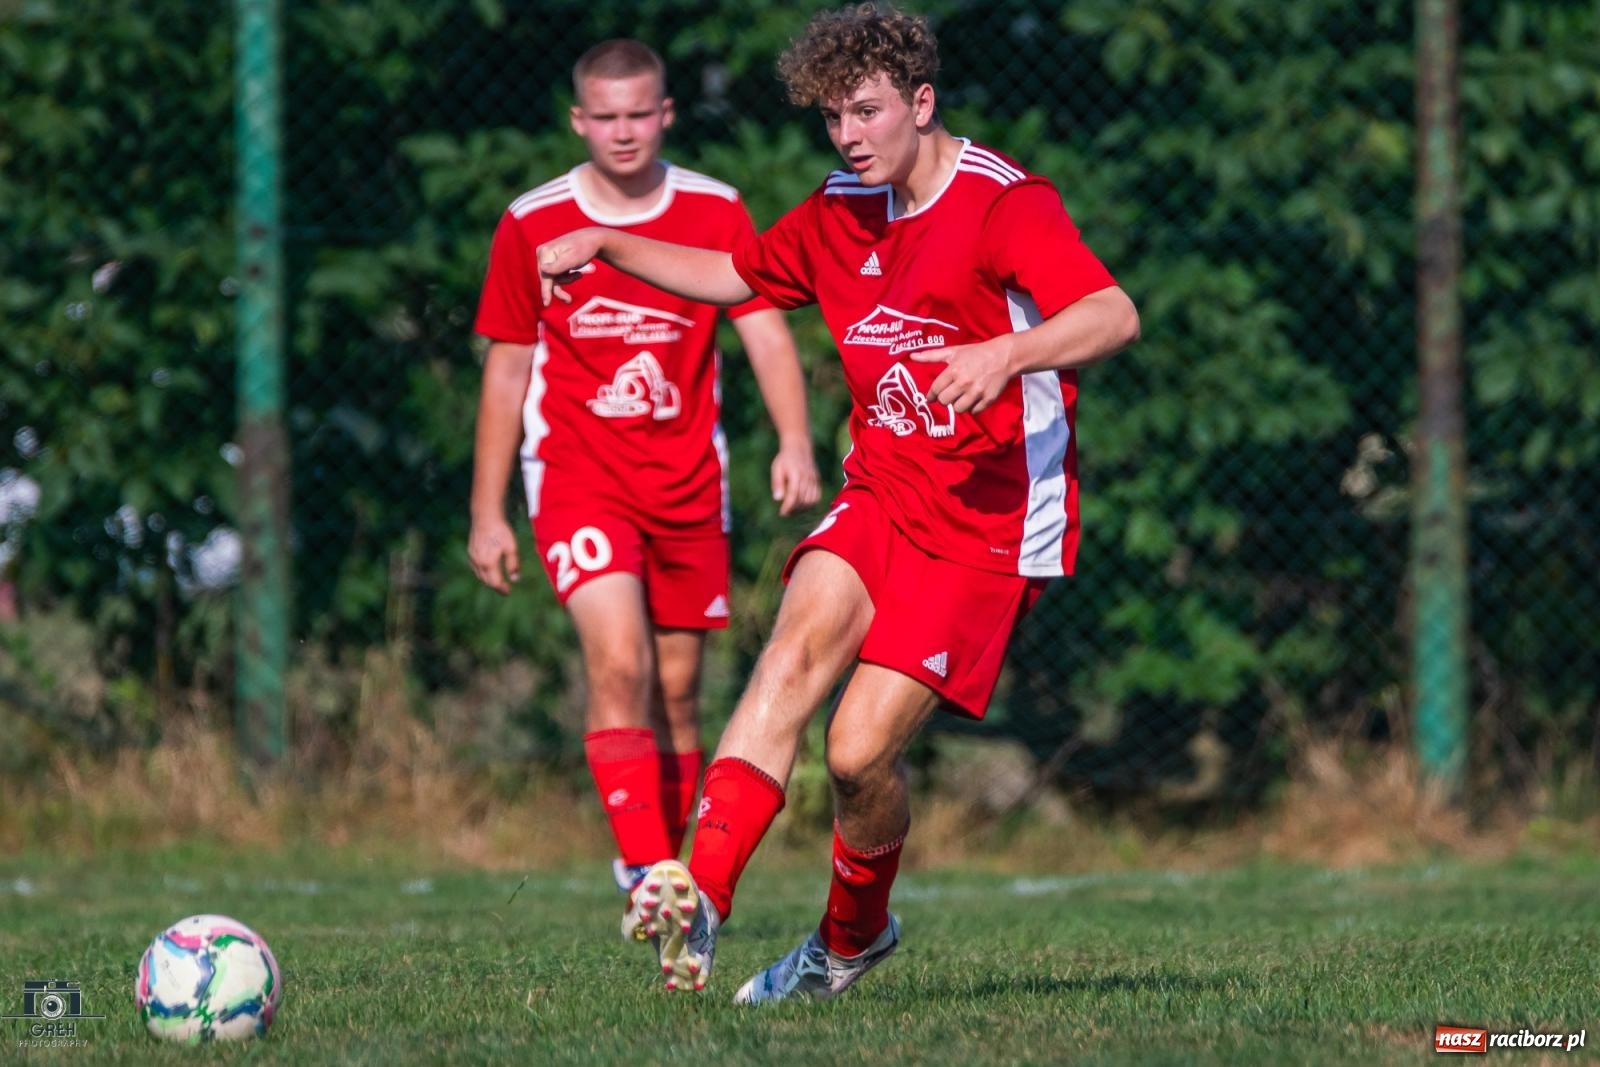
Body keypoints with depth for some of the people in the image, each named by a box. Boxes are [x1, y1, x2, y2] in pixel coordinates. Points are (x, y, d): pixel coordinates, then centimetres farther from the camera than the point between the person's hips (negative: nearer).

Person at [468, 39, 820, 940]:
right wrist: (488, 515, 6)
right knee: (619, 663, -21)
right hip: (578, 477, -2)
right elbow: (507, 369, 7)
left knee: (678, 691, 7)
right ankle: (648, 875, -25)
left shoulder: (715, 212, 2)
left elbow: (766, 330, -4)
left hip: (689, 484, 2)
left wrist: (795, 442, -22)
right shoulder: (532, 224, 1)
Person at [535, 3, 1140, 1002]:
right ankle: (702, 895, -38)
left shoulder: (1002, 202, -13)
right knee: (803, 635, -24)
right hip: (879, 498, 6)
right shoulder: (842, 214, 11)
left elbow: (1115, 317, -26)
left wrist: (1007, 354, -43)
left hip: (989, 525, -6)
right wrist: (606, 245, 20)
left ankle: (852, 938, 18)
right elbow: (733, 276, 30)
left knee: (861, 751, -12)